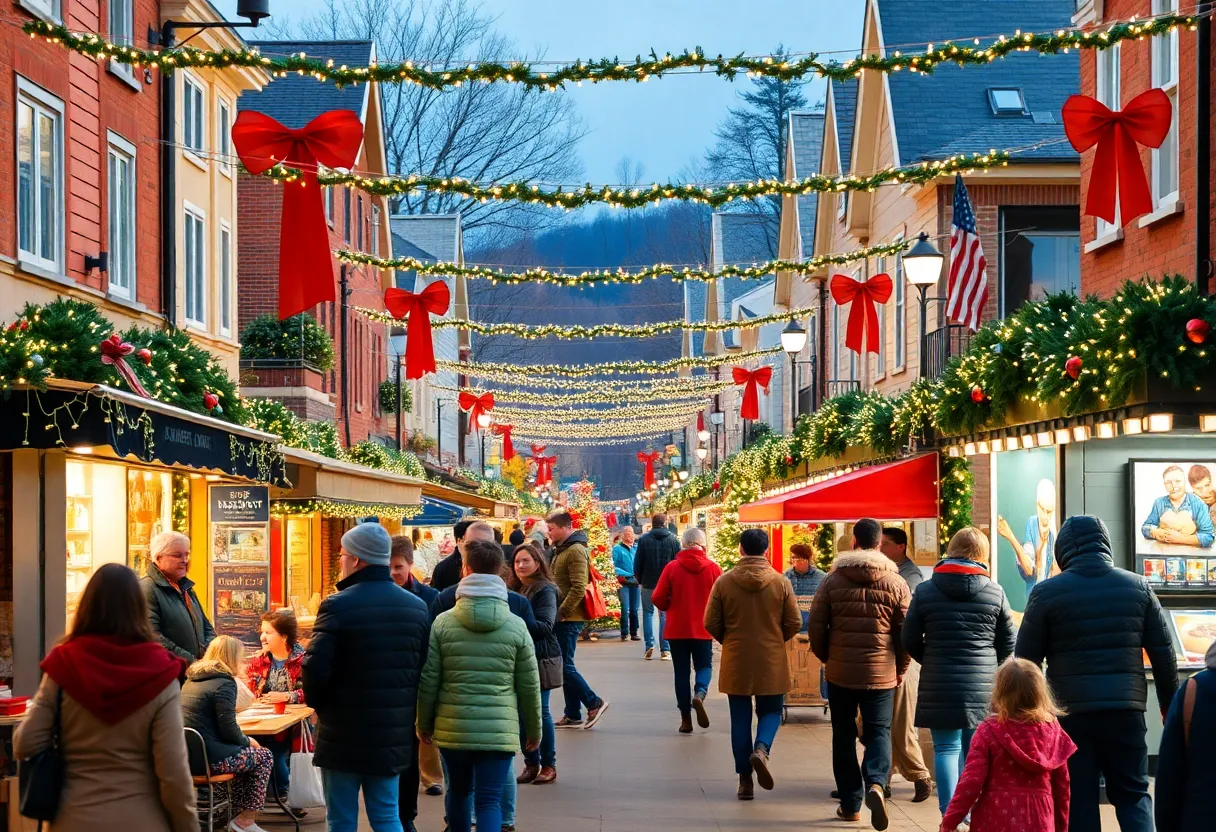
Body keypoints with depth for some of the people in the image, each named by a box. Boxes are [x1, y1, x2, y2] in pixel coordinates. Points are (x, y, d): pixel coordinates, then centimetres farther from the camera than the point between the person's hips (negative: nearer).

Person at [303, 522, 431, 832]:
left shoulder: (338, 606, -15)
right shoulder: (418, 607, 4)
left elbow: (316, 668, -17)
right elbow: (425, 669, 6)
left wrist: (317, 703, 2)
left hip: (344, 735, -5)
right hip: (394, 734, 5)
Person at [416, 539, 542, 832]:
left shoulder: (443, 623, -3)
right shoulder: (516, 626, -3)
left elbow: (428, 681, -1)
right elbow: (530, 686, 2)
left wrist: (424, 724, 14)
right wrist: (534, 731, 15)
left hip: (453, 727, 1)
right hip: (499, 730, -1)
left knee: (458, 791, 20)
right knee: (490, 800, -2)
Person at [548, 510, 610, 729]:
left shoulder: (575, 551, -15)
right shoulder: (562, 549, 17)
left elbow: (578, 588, -22)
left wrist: (561, 612, -21)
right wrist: (558, 612, 14)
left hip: (569, 618, -10)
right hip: (563, 618, 10)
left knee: (564, 665, -9)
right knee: (564, 666, 10)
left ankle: (594, 703, 0)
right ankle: (573, 715, 14)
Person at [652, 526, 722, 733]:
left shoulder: (672, 567, -7)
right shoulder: (713, 569, -7)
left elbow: (658, 598, -8)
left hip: (677, 629, 0)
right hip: (703, 629, 0)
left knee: (682, 671, 9)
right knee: (704, 666, 15)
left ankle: (686, 719, 8)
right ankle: (699, 694, -16)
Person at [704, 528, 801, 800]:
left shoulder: (724, 582, -6)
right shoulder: (781, 582, -6)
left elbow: (711, 623, -3)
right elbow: (794, 623, -3)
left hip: (736, 663, 0)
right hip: (772, 662, 0)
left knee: (740, 718, 9)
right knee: (771, 711, 15)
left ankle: (745, 780, 8)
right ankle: (761, 749, -15)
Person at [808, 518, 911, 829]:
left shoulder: (832, 580, -2)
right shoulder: (896, 583, -2)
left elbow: (816, 627, 0)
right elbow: (905, 632, -2)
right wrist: (901, 668, 13)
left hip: (840, 672, 1)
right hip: (881, 674, 0)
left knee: (844, 735, 11)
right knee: (879, 731, 6)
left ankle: (850, 804, 14)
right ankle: (875, 783, -21)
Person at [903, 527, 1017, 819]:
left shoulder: (925, 591, -2)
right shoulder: (995, 592, -1)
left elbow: (910, 641, 4)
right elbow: (1008, 644, 6)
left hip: (940, 686, -1)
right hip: (983, 686, 1)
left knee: (947, 748, 4)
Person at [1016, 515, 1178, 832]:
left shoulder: (1047, 592, -2)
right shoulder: (1138, 587, 5)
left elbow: (1025, 660, 0)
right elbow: (1164, 655, 7)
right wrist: (1171, 708, 16)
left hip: (1070, 713, -2)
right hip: (1126, 710, 2)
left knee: (1078, 802, 4)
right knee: (1133, 794, 11)